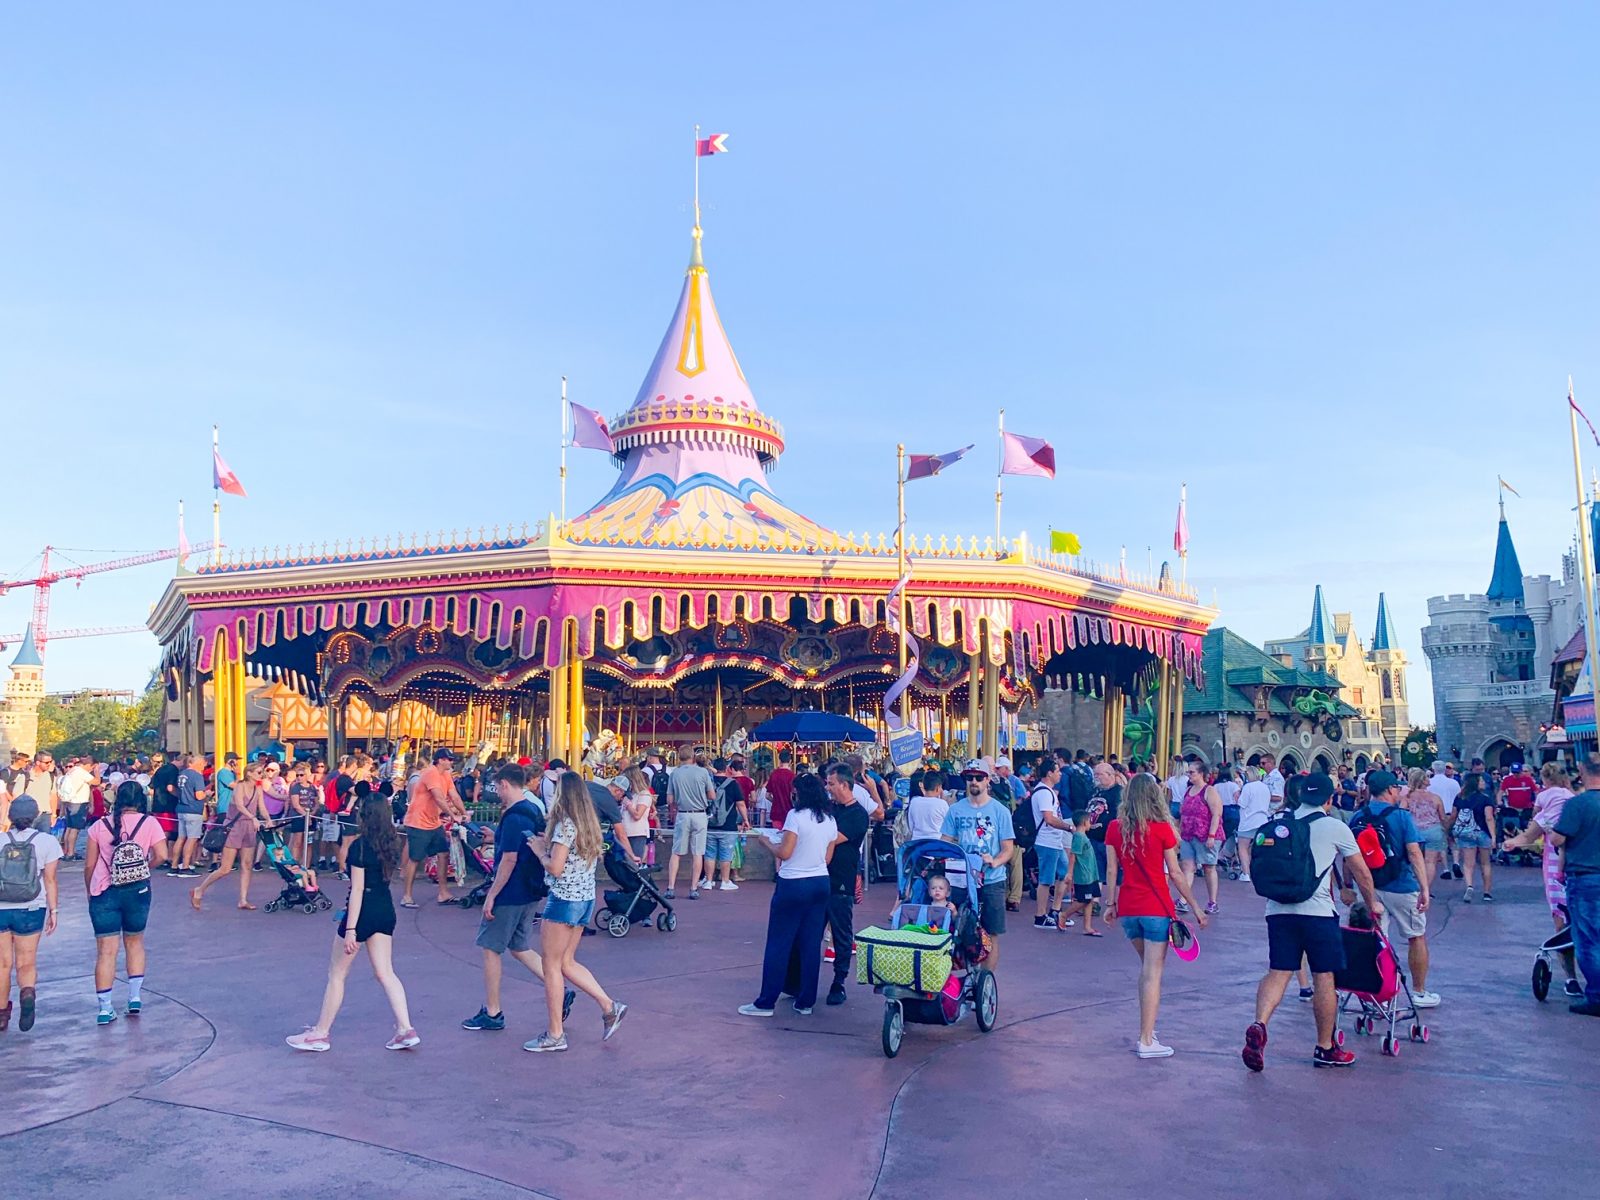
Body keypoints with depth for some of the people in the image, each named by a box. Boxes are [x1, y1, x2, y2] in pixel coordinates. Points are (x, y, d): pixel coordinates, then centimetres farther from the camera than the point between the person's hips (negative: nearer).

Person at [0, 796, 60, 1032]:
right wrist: (53, 910, 3)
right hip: (30, 910, -1)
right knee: (26, 963, 9)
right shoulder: (47, 841, -3)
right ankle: (28, 992, -20)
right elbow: (50, 880, -3)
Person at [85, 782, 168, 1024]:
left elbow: (89, 865, 3)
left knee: (106, 951, 3)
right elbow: (161, 855, -11)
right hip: (137, 892, 0)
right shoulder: (149, 823, -4)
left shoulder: (100, 826, 0)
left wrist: (89, 890, 17)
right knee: (135, 943, 19)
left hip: (104, 893, 0)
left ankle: (105, 1008, 4)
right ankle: (135, 997, 17)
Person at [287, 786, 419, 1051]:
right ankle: (405, 1029, 0)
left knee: (336, 974, 9)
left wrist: (350, 930, -18)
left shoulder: (359, 846, -17)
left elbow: (357, 890, -19)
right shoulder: (391, 842, 3)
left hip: (364, 911, -7)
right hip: (385, 910, 7)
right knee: (385, 973, 9)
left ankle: (320, 1033, 19)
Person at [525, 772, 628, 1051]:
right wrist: (548, 845, 10)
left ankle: (555, 1035, 8)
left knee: (552, 966, 2)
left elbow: (556, 868, -20)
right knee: (567, 962, 17)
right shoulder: (588, 823, 10)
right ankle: (610, 1007, 11)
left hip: (564, 900, -9)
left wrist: (539, 850, -4)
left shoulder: (565, 825, -17)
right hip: (586, 899, 9)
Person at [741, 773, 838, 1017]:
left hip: (793, 885, -6)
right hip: (821, 884, 6)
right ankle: (806, 1002, 14)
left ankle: (766, 1002, 5)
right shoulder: (830, 820, 6)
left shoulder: (796, 815, -13)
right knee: (811, 945, 10)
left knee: (778, 944, 1)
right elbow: (828, 858, 11)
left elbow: (784, 853, -15)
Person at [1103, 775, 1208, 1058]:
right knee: (1153, 973, 0)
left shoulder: (1114, 828, 0)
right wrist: (1196, 907, 2)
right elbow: (1175, 873, -7)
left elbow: (1111, 871, 1)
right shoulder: (1162, 828, -9)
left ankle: (1147, 1032, 25)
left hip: (1127, 909, 4)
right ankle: (1146, 1042, 2)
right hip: (1156, 909, -4)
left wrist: (1111, 903, 12)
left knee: (1147, 968, 22)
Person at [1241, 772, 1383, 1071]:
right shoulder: (1335, 828, 1)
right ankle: (1325, 1049, 18)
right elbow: (1361, 872, 11)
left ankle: (1259, 1026, -18)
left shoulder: (1277, 822, 11)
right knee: (1324, 978, 8)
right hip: (1317, 912, -3)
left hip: (1278, 910, 3)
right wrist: (1372, 903, 27)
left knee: (1277, 973, 4)